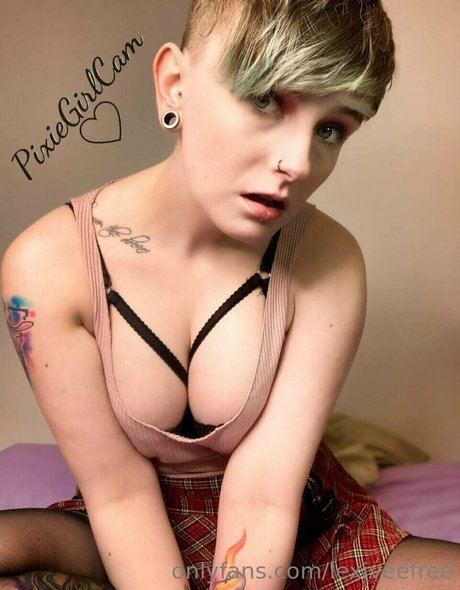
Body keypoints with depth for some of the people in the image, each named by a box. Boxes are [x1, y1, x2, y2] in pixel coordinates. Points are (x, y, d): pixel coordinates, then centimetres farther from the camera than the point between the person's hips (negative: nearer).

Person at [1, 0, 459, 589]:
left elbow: (263, 495, -23)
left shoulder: (327, 264, -22)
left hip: (297, 527, 1)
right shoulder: (49, 266, -22)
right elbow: (120, 491, -18)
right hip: (140, 535, 0)